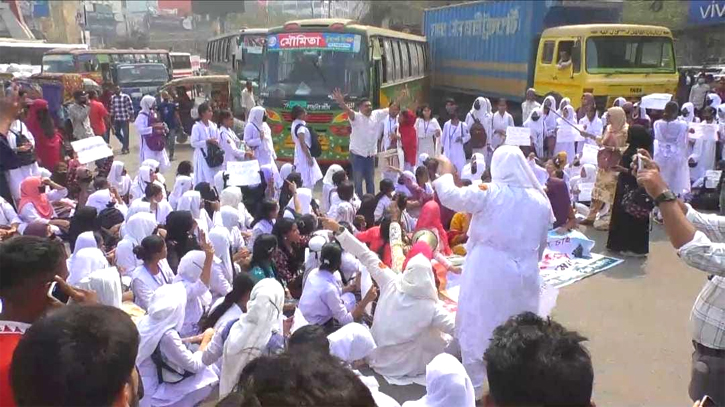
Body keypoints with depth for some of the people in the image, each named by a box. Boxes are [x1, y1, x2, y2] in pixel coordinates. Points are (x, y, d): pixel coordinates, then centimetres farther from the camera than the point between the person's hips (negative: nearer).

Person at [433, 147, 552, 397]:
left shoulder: (488, 192, -13)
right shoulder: (540, 199, 2)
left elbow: (449, 196, -6)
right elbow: (541, 244, 11)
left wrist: (445, 174, 12)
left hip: (487, 273, -4)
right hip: (523, 275, 4)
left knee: (478, 328, 9)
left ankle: (474, 388, 19)